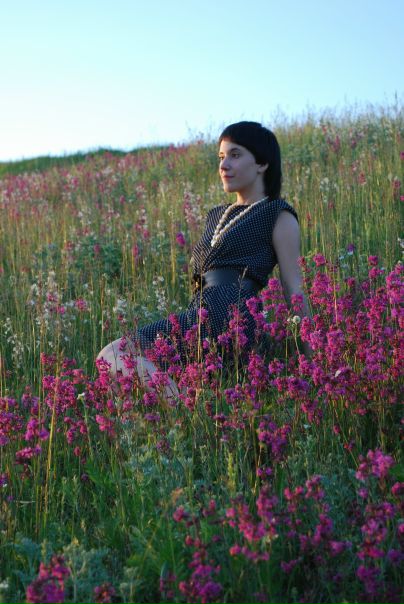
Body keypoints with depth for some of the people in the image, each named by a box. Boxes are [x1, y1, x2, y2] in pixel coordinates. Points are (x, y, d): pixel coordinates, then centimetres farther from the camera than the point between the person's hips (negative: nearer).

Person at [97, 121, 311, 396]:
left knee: (113, 355, -19)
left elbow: (294, 289, 2)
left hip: (228, 316, -8)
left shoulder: (278, 215, 7)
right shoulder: (217, 216, 28)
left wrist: (311, 352, 0)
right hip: (198, 315, 8)